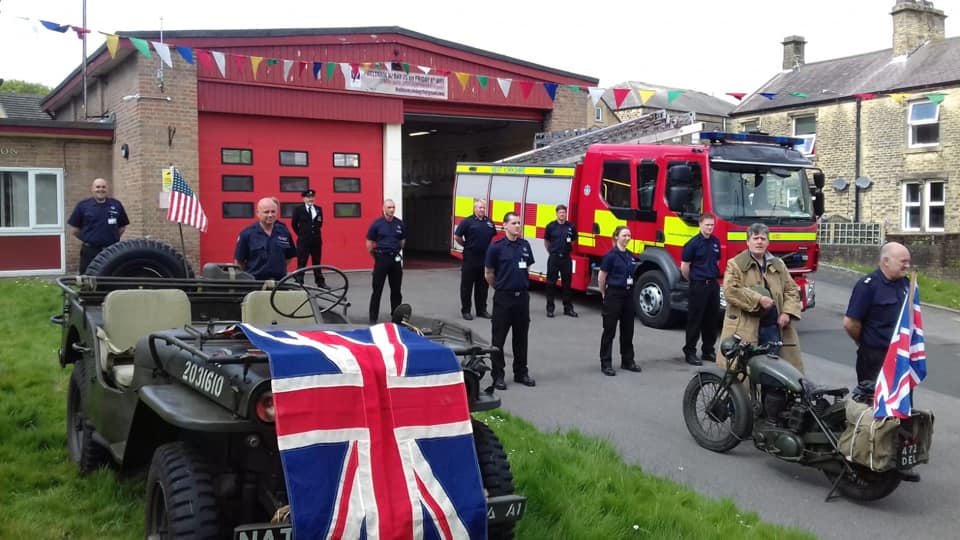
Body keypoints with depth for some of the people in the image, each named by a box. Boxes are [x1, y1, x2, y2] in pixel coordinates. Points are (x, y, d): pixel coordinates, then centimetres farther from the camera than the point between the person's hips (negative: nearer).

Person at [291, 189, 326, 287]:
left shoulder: (319, 209, 7)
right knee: (301, 262, -2)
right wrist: (301, 234, 8)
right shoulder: (298, 209, -2)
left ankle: (320, 282, 16)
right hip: (303, 240, -3)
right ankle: (299, 282, 1)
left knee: (317, 262, 10)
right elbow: (294, 223, 5)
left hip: (316, 239, 4)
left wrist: (315, 231, 11)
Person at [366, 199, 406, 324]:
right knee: (377, 290, -1)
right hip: (381, 259, -3)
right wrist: (377, 256, 9)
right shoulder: (376, 224, -5)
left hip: (395, 259, 3)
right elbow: (369, 243, 2)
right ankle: (373, 318, 5)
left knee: (396, 290, 9)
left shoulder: (400, 224, 4)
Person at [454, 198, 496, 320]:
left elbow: (493, 236, 23)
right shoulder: (468, 221, -8)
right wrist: (466, 245, 2)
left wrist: (488, 247, 14)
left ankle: (481, 310, 21)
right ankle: (465, 311, 11)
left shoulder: (489, 222, 8)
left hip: (485, 259, 5)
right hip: (470, 259, -5)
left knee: (482, 286, 12)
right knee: (467, 286, 3)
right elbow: (457, 236, -7)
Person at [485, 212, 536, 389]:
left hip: (522, 296, 4)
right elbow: (488, 274, -1)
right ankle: (498, 375, 12)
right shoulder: (496, 247, -9)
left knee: (521, 337, 12)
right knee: (498, 338, 3)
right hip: (503, 298, -4)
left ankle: (521, 373, 23)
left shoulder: (525, 245, 5)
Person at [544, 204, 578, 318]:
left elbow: (573, 241, 16)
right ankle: (550, 308, 9)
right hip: (554, 258, -1)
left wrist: (568, 249, 7)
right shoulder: (551, 226, -1)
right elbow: (546, 241, 11)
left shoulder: (571, 226, 2)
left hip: (566, 258, 1)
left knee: (567, 283, 8)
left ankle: (568, 308, 15)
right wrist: (551, 251, 9)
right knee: (551, 283, 2)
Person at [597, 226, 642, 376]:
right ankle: (606, 364, 6)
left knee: (628, 330, 12)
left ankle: (627, 361, 23)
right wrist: (605, 295, 3)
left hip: (628, 295, 7)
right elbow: (601, 278, -7)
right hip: (614, 295, -6)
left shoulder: (631, 256, 9)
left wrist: (630, 291, 18)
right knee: (609, 330, 0)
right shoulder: (611, 255, -11)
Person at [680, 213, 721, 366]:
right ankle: (690, 352, 5)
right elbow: (684, 267, -8)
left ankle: (708, 350, 21)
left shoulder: (716, 242, 8)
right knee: (695, 320, -1)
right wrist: (692, 281, 5)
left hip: (713, 284, 6)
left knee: (712, 319, 11)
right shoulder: (693, 243, -11)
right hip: (698, 285, -6)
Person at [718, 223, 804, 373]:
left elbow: (792, 290, 16)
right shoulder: (735, 264, 1)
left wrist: (787, 312, -1)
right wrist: (758, 299, -17)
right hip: (745, 329, -4)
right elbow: (730, 290, -11)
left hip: (774, 328, 5)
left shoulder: (778, 265, 16)